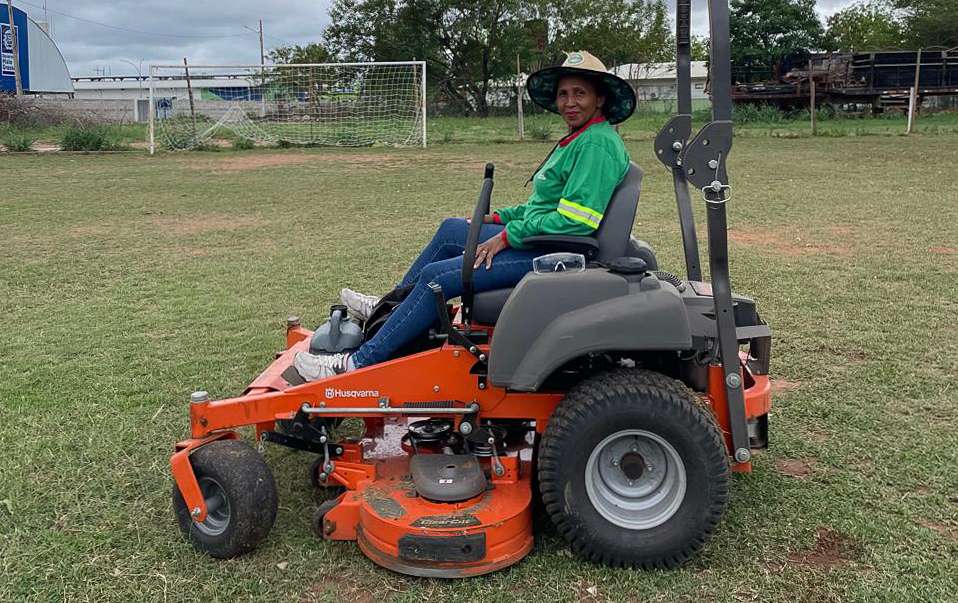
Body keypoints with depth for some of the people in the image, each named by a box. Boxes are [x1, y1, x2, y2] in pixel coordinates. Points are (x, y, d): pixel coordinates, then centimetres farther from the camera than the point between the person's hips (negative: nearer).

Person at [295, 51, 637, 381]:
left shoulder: (597, 144, -17)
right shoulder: (579, 139, 15)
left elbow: (574, 219, -25)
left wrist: (506, 236, -20)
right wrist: (499, 218, 12)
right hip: (541, 241, 10)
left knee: (437, 277, -15)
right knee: (450, 229, 19)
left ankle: (359, 364, -10)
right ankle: (389, 309, 29)